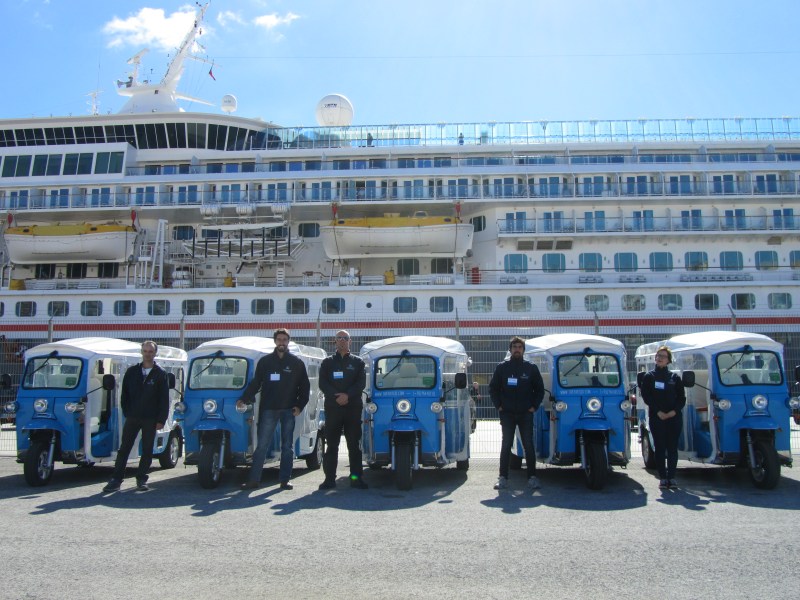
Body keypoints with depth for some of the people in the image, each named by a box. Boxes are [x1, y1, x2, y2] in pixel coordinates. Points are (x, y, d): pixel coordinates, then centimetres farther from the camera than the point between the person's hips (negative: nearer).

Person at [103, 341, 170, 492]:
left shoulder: (160, 374, 0)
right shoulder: (132, 372, 7)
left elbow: (164, 399, -2)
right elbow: (124, 394, 10)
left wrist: (161, 420, -8)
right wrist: (126, 412, 1)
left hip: (150, 419, -2)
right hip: (132, 417, 2)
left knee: (147, 451, 5)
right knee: (124, 448, 3)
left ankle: (141, 479, 15)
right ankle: (116, 479, 8)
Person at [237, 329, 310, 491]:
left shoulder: (297, 363, 6)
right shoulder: (265, 361, 7)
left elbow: (305, 386, 6)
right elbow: (255, 383, 7)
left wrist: (300, 405, -4)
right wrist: (244, 399, -6)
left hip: (289, 410, 0)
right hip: (268, 409, 0)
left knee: (287, 446, 5)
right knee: (262, 445, 1)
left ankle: (284, 480, 12)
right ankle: (253, 479, 5)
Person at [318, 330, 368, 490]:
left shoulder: (357, 362, 11)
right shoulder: (328, 362, 11)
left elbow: (361, 383, 1)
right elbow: (322, 383, 1)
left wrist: (348, 395, -15)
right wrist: (336, 396, -14)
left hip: (353, 407, 0)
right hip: (332, 407, 0)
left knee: (354, 443, 0)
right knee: (331, 444, 2)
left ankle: (356, 477, 4)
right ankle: (330, 478, 7)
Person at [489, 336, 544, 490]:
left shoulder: (531, 368, 5)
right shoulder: (502, 367, 4)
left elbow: (540, 388, 10)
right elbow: (493, 388, 9)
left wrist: (534, 406, 0)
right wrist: (498, 405, 0)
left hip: (526, 414, 0)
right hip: (507, 413, 0)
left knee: (529, 445, 1)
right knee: (506, 445, 2)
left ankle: (532, 477, 8)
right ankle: (503, 478, 5)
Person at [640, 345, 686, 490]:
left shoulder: (675, 377, 9)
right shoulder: (649, 376, 6)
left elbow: (682, 397, 7)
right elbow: (646, 396, -1)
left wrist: (674, 411, -9)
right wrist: (658, 412, -11)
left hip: (674, 417, 1)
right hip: (656, 417, -1)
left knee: (672, 448, 2)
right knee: (659, 448, 0)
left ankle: (671, 477, 8)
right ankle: (663, 477, 5)